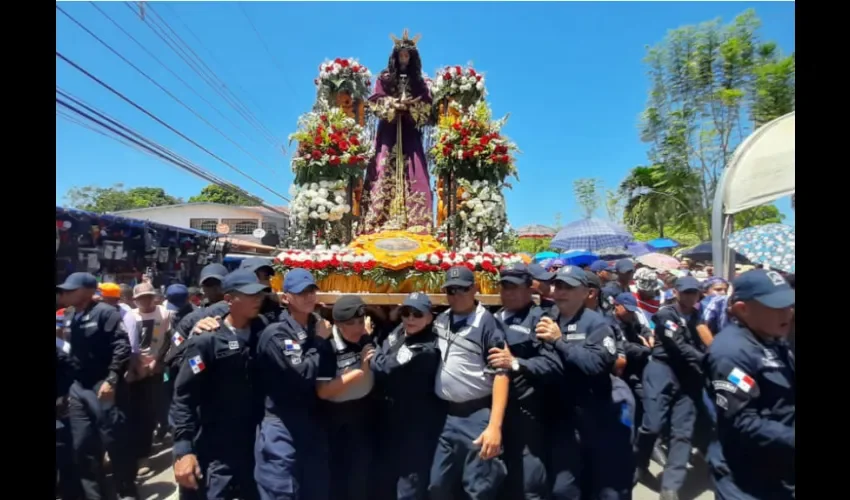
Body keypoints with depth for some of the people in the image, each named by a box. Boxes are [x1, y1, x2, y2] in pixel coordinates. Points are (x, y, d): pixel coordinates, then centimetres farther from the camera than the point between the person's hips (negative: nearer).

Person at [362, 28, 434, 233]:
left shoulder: (418, 81, 16)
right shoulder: (384, 78, 13)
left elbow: (427, 107, 8)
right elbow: (375, 102, 3)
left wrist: (411, 106, -9)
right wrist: (394, 105, -11)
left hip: (410, 132, 1)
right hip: (388, 130, -1)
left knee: (412, 174, -9)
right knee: (386, 170, -12)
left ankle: (414, 221, -13)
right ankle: (382, 220, -15)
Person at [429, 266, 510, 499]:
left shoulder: (487, 323, -11)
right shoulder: (440, 321, 7)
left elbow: (500, 374, -15)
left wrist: (494, 425, -21)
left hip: (477, 417, -6)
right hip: (445, 415, 6)